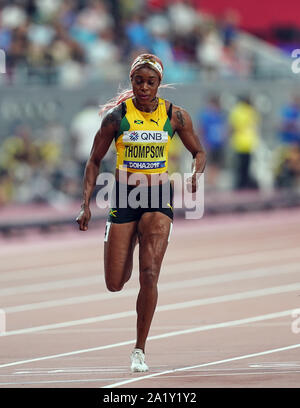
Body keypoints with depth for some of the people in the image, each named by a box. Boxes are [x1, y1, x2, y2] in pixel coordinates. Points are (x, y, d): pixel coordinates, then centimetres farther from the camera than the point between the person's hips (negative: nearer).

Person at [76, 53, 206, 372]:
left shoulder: (175, 116, -3)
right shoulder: (116, 115, -6)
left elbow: (198, 152, 11)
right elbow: (94, 161, 2)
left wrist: (196, 174, -12)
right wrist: (85, 204, -7)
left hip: (159, 198, 0)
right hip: (123, 197, 1)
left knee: (149, 274, -16)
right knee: (115, 284, 1)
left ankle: (140, 350, -5)